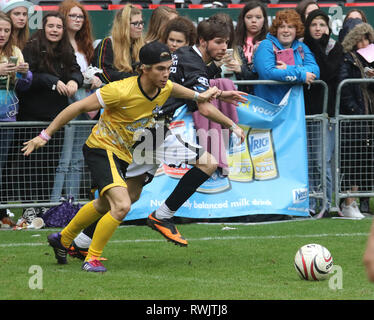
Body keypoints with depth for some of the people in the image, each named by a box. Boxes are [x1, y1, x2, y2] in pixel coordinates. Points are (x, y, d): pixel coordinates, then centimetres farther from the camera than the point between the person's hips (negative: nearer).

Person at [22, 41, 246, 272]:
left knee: (105, 205, 28)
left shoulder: (165, 88, -10)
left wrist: (199, 96, 11)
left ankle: (63, 239, 51)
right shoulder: (122, 91, -31)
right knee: (122, 205, -26)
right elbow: (79, 107, -22)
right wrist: (46, 135, -20)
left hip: (123, 154, 8)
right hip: (101, 148, -8)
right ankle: (92, 259, -9)